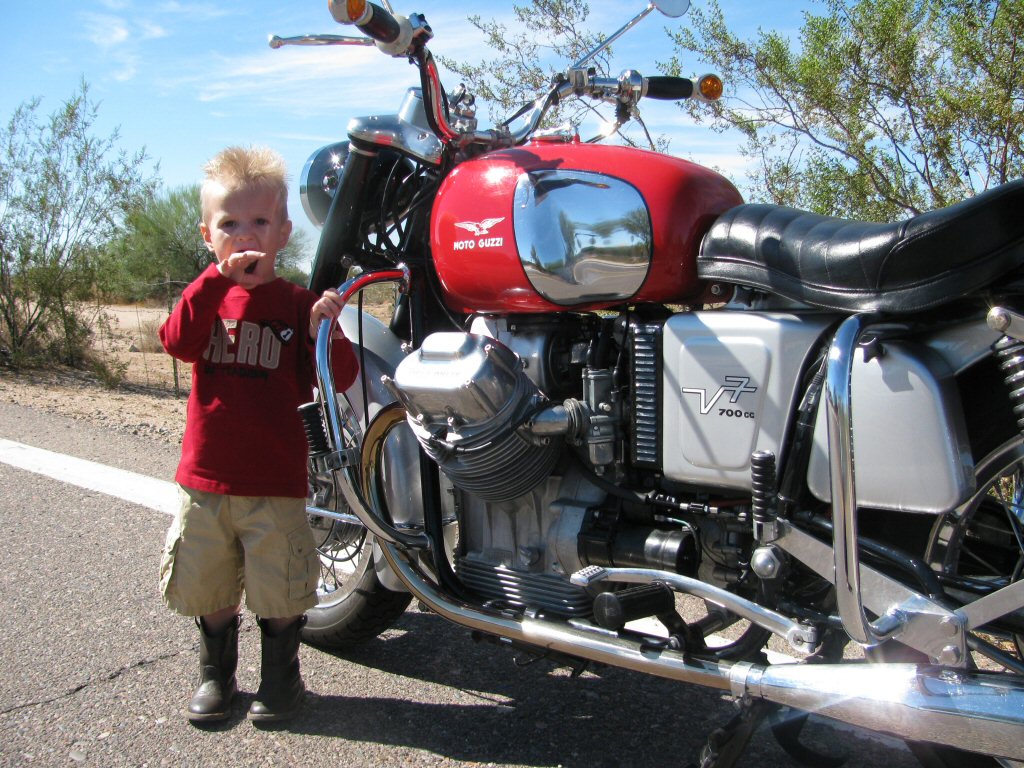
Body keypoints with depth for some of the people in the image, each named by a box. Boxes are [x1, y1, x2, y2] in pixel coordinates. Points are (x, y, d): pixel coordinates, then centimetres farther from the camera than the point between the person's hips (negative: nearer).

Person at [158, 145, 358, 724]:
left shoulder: (298, 303, -1)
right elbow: (179, 342, -15)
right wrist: (219, 279, -25)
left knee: (280, 590, 7)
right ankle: (216, 673, 37)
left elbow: (340, 379, -7)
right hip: (205, 477, 3)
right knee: (209, 589, 16)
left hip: (275, 482, -3)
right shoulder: (207, 295, 6)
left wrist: (326, 334, -27)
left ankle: (282, 675, 30)